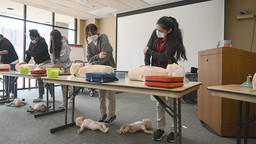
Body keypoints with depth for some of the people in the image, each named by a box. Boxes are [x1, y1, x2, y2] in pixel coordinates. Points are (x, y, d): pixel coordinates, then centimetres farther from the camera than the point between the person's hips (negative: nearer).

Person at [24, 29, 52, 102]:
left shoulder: (42, 43, -17)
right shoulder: (32, 43, 9)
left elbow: (37, 54, -22)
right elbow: (29, 54, 10)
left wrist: (27, 52, -9)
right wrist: (25, 62, -4)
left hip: (45, 62, -8)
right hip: (38, 63, 8)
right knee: (39, 80, 10)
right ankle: (40, 97, 17)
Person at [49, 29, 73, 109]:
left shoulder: (64, 44, -14)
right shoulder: (54, 44, 7)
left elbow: (63, 58, -16)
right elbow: (53, 56, 12)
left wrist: (56, 57, -3)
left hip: (66, 67, -7)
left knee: (69, 85, -3)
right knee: (62, 85, 11)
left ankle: (71, 102, 4)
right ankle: (64, 101, 19)